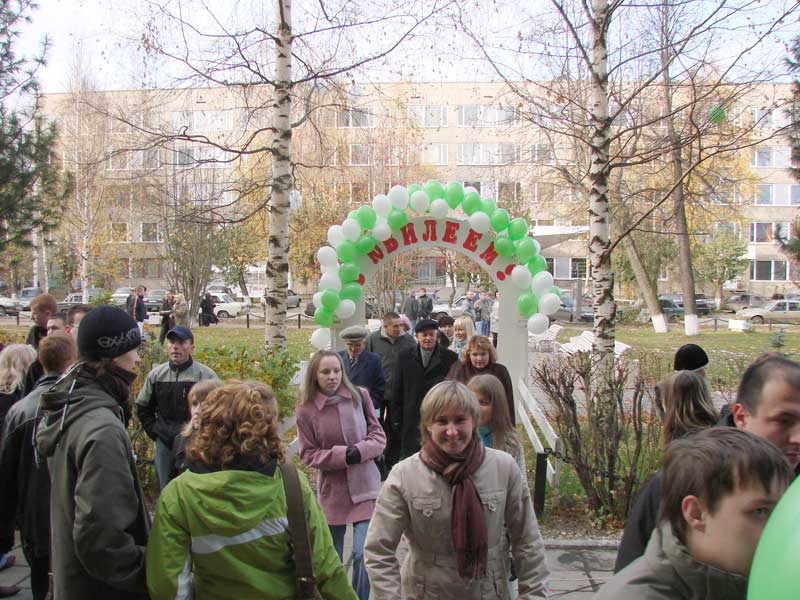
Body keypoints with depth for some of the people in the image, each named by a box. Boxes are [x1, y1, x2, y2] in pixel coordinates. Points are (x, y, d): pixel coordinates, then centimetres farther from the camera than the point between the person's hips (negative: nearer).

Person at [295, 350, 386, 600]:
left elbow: (378, 435, 0)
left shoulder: (360, 396, -7)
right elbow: (308, 454, -5)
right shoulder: (305, 410, -10)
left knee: (363, 554, -7)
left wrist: (360, 451, -19)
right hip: (332, 491, 0)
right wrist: (342, 455, -19)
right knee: (332, 557, 14)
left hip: (364, 486, 0)